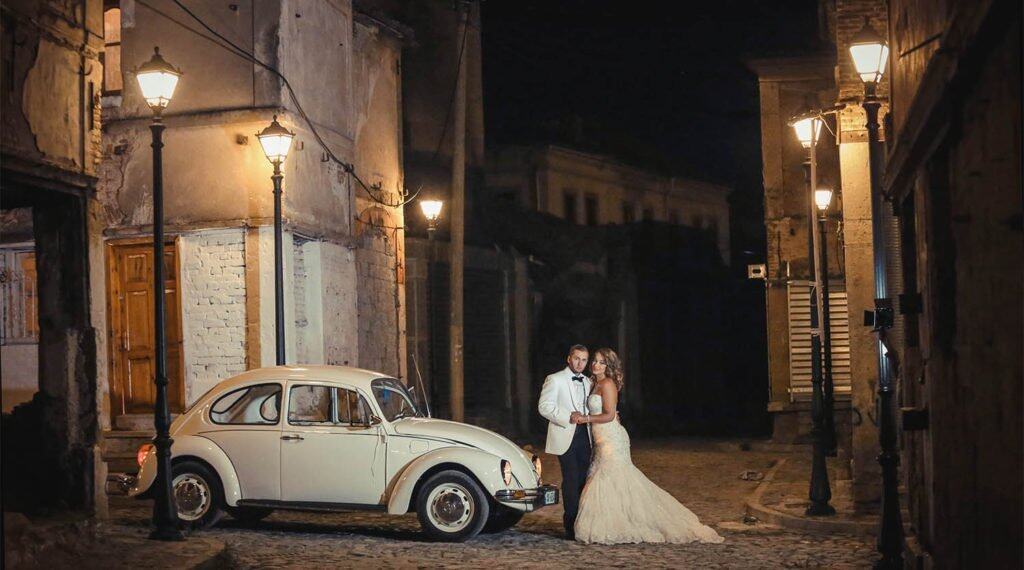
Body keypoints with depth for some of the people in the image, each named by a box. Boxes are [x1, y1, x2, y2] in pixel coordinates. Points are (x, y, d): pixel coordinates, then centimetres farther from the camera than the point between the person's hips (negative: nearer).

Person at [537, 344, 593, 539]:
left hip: (584, 436, 6)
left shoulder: (587, 382, 18)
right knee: (571, 481, -8)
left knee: (584, 480, 3)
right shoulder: (555, 380, -2)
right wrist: (568, 418, -19)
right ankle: (571, 525, -3)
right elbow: (544, 406, -9)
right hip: (565, 437, -6)